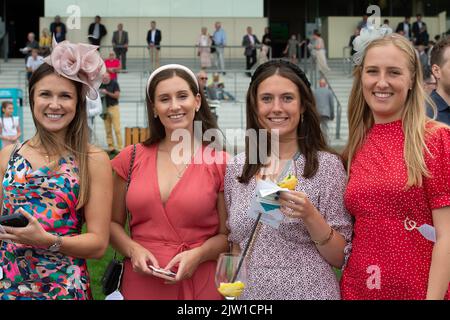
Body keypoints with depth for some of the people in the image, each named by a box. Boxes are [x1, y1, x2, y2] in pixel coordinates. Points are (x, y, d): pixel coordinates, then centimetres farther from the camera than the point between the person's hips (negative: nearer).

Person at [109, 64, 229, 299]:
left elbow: (228, 235, 1)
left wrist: (198, 254, -16)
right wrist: (134, 250, -9)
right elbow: (113, 223, 9)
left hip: (199, 284, -2)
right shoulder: (130, 159, 2)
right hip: (141, 282, 2)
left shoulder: (220, 163, -5)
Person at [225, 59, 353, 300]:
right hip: (250, 292, 3)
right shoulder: (236, 168, 0)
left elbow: (340, 257, -9)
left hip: (309, 292, -3)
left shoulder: (327, 165, -9)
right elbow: (237, 244, 11)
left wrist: (310, 216, -23)